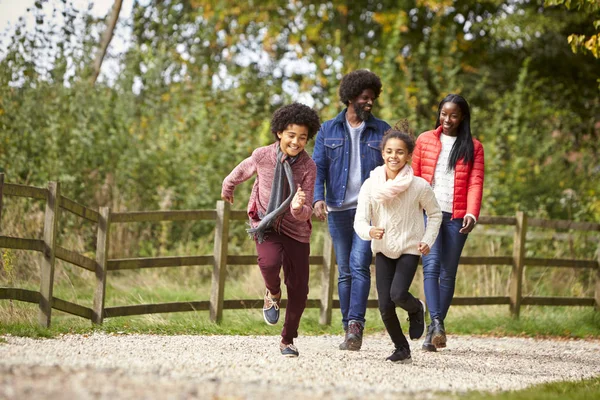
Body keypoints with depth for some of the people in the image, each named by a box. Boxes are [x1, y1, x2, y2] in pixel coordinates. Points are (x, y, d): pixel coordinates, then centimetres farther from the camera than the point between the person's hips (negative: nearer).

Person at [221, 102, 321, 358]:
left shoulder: (308, 167, -16)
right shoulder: (262, 156, -13)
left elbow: (306, 212, -16)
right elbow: (242, 171, 11)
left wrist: (299, 208, -40)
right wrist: (227, 188, 30)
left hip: (295, 229, 1)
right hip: (265, 223, -1)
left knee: (299, 289, -1)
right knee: (270, 262, -32)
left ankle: (288, 341, 21)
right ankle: (273, 294, 4)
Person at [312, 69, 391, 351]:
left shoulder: (381, 131, 6)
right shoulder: (328, 130, 8)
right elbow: (318, 167, 4)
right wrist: (318, 198, -12)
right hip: (338, 209, 2)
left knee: (359, 265, -17)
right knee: (345, 272, 6)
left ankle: (356, 325, -23)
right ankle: (350, 331, 11)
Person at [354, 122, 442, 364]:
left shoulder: (419, 186, -13)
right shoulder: (370, 186, -10)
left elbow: (435, 214, 3)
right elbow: (359, 220, -14)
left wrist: (428, 240, -8)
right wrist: (369, 231, -36)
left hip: (409, 249, -2)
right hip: (383, 250, 2)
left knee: (398, 294, -23)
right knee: (385, 306, -3)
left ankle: (417, 310, 15)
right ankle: (402, 350, 20)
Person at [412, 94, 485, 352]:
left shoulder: (473, 147, 8)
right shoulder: (425, 140, 11)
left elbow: (475, 183, -1)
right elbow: (414, 177, 12)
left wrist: (472, 214, -16)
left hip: (456, 217, 0)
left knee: (448, 273, 2)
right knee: (431, 266, -17)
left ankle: (433, 331, 9)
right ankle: (437, 324, -26)